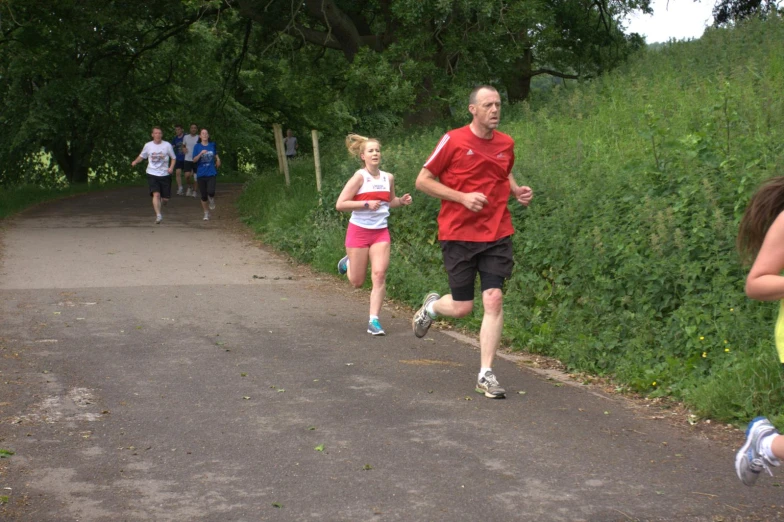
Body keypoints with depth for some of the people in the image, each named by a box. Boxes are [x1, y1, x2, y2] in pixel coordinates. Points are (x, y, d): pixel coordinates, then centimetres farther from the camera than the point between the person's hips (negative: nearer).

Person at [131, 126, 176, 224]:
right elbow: (141, 156, 13)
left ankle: (158, 206, 38)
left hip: (165, 174, 1)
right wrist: (135, 161, -7)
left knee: (165, 198, 2)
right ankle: (158, 215, -17)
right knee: (156, 194, -20)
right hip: (152, 174, -1)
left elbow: (173, 158, 8)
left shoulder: (167, 145, -1)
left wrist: (171, 167, -9)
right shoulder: (148, 145, 2)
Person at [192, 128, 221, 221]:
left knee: (211, 192, -21)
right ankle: (206, 213, 21)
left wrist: (217, 161, 8)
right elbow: (194, 160, -8)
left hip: (211, 173, 0)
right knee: (203, 196, 4)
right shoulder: (197, 146, 0)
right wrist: (200, 154, -21)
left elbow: (216, 156, 22)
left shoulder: (212, 145, 6)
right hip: (201, 174, 0)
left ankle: (212, 200, 15)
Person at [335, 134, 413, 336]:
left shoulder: (388, 178, 4)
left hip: (380, 232, 3)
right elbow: (340, 204, -15)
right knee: (357, 282, 6)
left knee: (379, 275, -11)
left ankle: (374, 321, -6)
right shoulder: (360, 177, -12)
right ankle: (348, 262, 41)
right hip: (359, 230, -3)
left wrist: (402, 201, 1)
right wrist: (366, 204, -24)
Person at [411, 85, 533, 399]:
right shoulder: (453, 141, -7)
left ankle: (486, 375, -1)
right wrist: (463, 197, -15)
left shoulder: (506, 144, 7)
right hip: (458, 235, -3)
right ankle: (432, 306, 38)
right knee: (462, 307, 2)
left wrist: (517, 191, 6)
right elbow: (423, 180, -4)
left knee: (494, 301, -8)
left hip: (497, 235, 3)